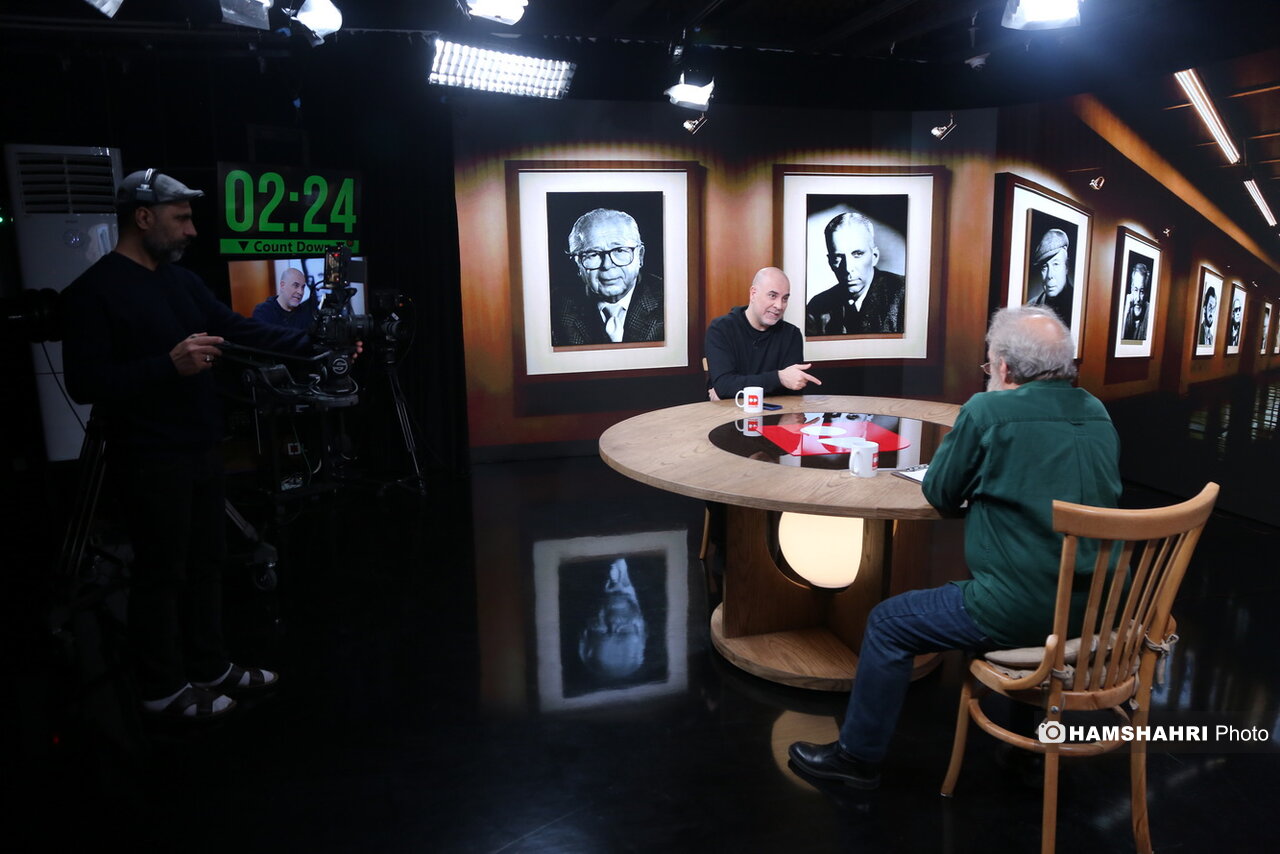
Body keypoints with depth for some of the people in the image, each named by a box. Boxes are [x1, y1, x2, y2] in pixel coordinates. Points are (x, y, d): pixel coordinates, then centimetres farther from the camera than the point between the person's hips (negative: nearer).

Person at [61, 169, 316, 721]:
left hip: (200, 450, 8)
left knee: (204, 562, 15)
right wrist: (170, 365, -28)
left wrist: (315, 346, 4)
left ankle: (209, 667, 29)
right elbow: (85, 384, -18)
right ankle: (163, 689, 18)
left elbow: (242, 331, 12)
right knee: (161, 572, 3)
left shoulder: (181, 280, 11)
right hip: (149, 461, -8)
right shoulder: (93, 292, -12)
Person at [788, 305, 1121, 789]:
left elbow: (940, 495, -3)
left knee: (888, 624, 8)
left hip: (1025, 611, -8)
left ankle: (858, 756, 20)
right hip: (1096, 607, 8)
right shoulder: (1097, 415, 6)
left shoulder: (989, 411, -14)